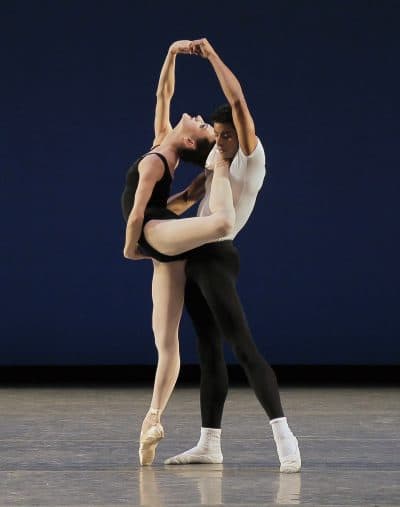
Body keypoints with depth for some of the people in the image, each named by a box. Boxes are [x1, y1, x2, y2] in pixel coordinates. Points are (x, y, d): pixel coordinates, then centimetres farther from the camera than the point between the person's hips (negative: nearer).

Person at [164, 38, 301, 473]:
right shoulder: (218, 154, 14)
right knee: (208, 349, 9)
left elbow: (238, 99, -22)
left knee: (242, 346, -18)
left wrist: (212, 54, -17)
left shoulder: (252, 158, -11)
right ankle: (209, 444, 12)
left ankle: (284, 436, -24)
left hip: (217, 258, -9)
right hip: (193, 258, 9)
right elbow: (198, 191, 33)